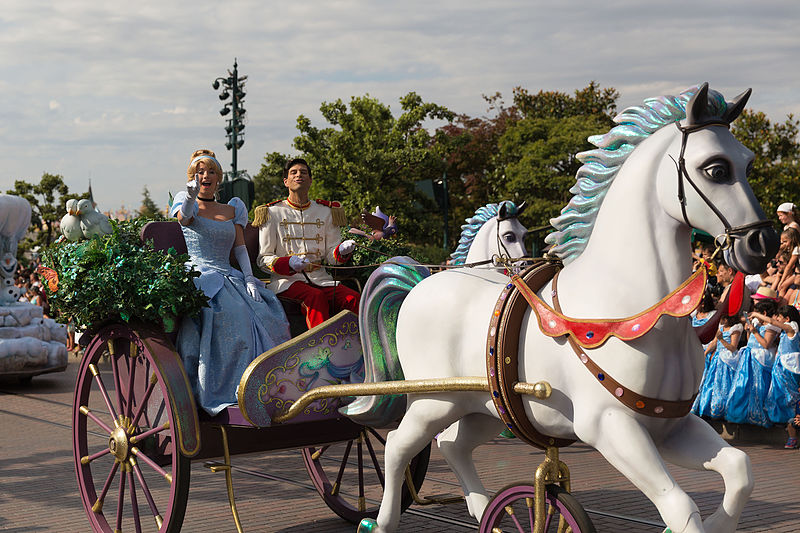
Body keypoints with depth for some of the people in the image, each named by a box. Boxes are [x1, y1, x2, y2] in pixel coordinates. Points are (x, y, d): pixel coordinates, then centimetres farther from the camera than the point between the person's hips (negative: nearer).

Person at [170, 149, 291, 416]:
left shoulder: (232, 210, 23)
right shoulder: (186, 202, 11)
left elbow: (240, 247, 15)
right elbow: (184, 217, -13)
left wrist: (249, 278, -2)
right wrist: (191, 198, -35)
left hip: (227, 275, 5)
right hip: (197, 274, -4)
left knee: (265, 314, -21)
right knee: (231, 313, -33)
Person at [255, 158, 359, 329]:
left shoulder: (325, 212, 16)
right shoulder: (273, 212, 6)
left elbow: (331, 256, 15)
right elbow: (264, 260, 2)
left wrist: (342, 251, -10)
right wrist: (289, 263, -19)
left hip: (319, 277, 3)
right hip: (286, 279, -3)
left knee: (354, 299, -26)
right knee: (316, 297, -36)